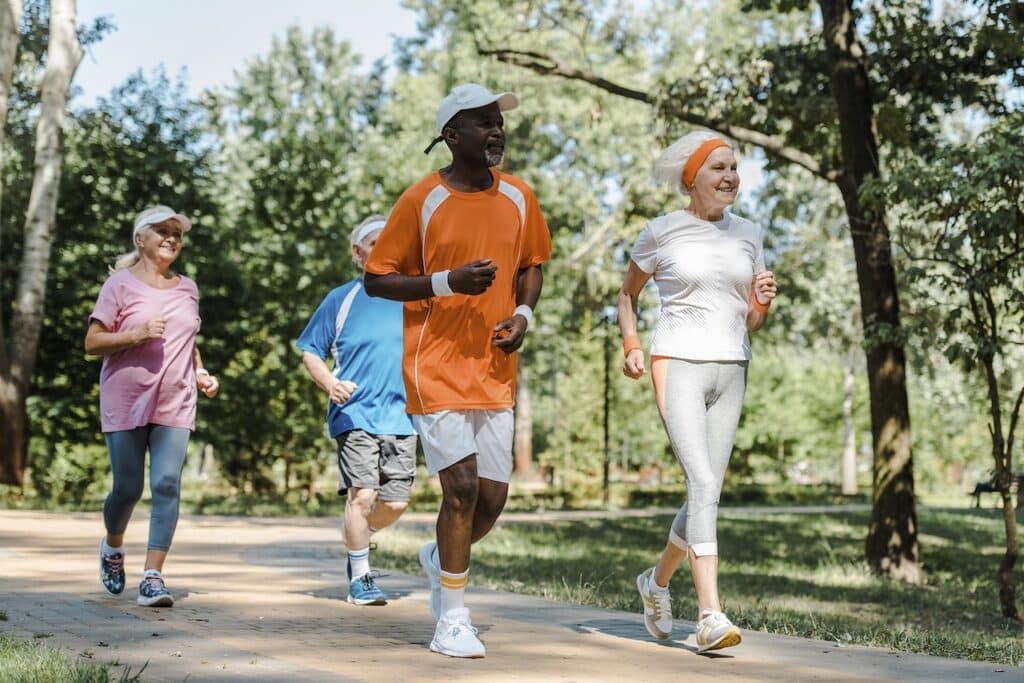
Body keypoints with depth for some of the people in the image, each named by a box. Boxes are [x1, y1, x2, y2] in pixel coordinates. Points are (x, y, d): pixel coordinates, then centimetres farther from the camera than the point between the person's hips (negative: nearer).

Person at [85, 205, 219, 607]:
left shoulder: (187, 289, 13)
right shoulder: (120, 285, -1)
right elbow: (92, 343, -4)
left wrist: (200, 373, 9)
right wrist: (136, 335, -19)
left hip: (175, 405, 3)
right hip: (125, 403, -3)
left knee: (167, 486, -11)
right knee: (128, 489, 3)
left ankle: (153, 578, -11)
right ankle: (113, 548, 34)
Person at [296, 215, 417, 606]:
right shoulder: (341, 300, 4)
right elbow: (310, 351, 7)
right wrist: (330, 383, -11)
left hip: (401, 416, 3)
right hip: (355, 415, -3)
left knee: (396, 503, 0)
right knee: (363, 495, -12)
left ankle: (357, 535, 31)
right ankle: (360, 578, 3)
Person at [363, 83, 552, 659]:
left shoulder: (519, 198, 6)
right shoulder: (422, 201, -8)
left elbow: (532, 264, 20)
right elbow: (376, 280, -5)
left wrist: (523, 314, 0)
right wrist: (447, 282, -18)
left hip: (495, 370, 5)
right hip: (436, 367, -5)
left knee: (492, 498, 6)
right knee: (462, 486, -12)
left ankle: (440, 560, 38)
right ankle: (453, 621, 2)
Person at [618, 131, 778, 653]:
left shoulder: (747, 235, 11)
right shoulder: (661, 233, 0)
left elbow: (752, 322, 16)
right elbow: (627, 295, 14)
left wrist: (762, 301, -6)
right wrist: (630, 344, -2)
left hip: (730, 369, 5)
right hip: (677, 364, -5)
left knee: (707, 492, 8)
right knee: (703, 483, -18)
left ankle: (658, 580, 33)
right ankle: (710, 616, -20)